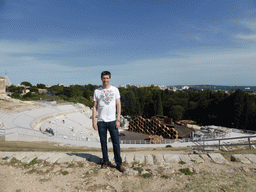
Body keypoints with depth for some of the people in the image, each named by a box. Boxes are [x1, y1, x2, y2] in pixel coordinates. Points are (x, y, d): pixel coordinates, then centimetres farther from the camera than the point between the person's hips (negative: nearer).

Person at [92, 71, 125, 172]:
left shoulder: (115, 90, 4)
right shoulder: (97, 91, 6)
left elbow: (118, 105, 2)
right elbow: (94, 107, 7)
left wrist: (118, 119, -6)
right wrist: (94, 121, 0)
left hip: (112, 120, -1)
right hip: (101, 121, 1)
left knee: (116, 143, 0)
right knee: (103, 142, 11)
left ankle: (119, 164, 12)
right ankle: (105, 162, 27)